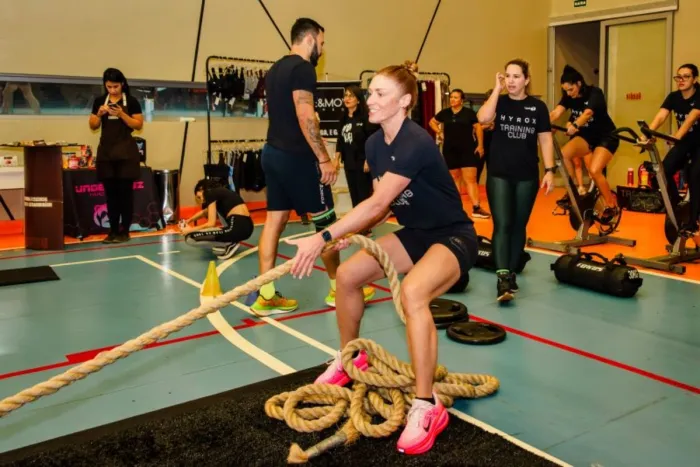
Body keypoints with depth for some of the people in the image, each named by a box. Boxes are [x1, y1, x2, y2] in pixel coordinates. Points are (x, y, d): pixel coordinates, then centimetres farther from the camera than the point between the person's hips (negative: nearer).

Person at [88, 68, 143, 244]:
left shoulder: (131, 101, -1)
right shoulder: (99, 101, 9)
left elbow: (139, 125, -5)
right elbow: (93, 126, 10)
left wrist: (122, 114, -17)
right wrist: (99, 114, -8)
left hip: (126, 151, -3)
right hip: (106, 150, 4)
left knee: (125, 191, -1)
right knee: (110, 192, 6)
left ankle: (124, 231, 6)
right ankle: (113, 230, 12)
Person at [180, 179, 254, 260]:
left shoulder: (209, 193, 2)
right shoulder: (220, 192, 26)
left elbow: (211, 223, -4)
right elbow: (205, 212, 44)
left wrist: (190, 230, 7)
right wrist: (189, 220, 38)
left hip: (237, 228, -9)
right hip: (247, 227, 9)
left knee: (189, 238, -6)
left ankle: (229, 245, -2)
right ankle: (225, 242, 19)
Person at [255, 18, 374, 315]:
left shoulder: (275, 69, 17)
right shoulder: (303, 68, -11)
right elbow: (305, 116, -21)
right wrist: (324, 159, -20)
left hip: (273, 152, 9)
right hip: (296, 155, -9)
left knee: (274, 221, 7)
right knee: (325, 222, 2)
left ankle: (266, 295, 7)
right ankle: (338, 289, 14)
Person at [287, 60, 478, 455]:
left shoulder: (416, 142, -27)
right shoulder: (375, 144, -1)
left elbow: (377, 203, -34)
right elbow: (385, 204, 6)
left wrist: (324, 237, -36)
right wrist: (350, 234, -10)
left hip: (454, 237, -9)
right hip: (416, 233, 9)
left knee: (413, 291, -37)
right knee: (347, 275, 4)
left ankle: (427, 407, -24)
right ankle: (350, 359, 28)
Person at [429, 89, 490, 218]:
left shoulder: (469, 112, -3)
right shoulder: (445, 113, 5)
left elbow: (478, 128, 0)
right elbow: (432, 122, 19)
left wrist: (480, 145, -5)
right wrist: (439, 132, 4)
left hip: (467, 149, -3)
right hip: (450, 150, 3)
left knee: (470, 179, -7)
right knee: (455, 177, 12)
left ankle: (476, 208, -9)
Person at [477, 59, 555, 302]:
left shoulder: (537, 106, 4)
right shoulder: (499, 101, 3)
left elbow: (545, 139, 4)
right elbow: (483, 118, -18)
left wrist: (549, 170, -4)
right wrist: (497, 88, -12)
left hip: (527, 176, 1)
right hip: (499, 174, -1)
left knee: (519, 226, 9)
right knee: (502, 225, -10)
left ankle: (512, 272, 22)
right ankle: (503, 277, -16)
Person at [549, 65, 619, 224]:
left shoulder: (594, 93, -20)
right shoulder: (568, 97, -5)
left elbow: (587, 113, -39)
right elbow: (556, 112, -23)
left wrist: (575, 125, -59)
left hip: (606, 136, -5)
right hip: (586, 136, 5)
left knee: (594, 170, -24)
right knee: (564, 153, -24)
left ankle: (611, 206, -2)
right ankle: (578, 189, -5)